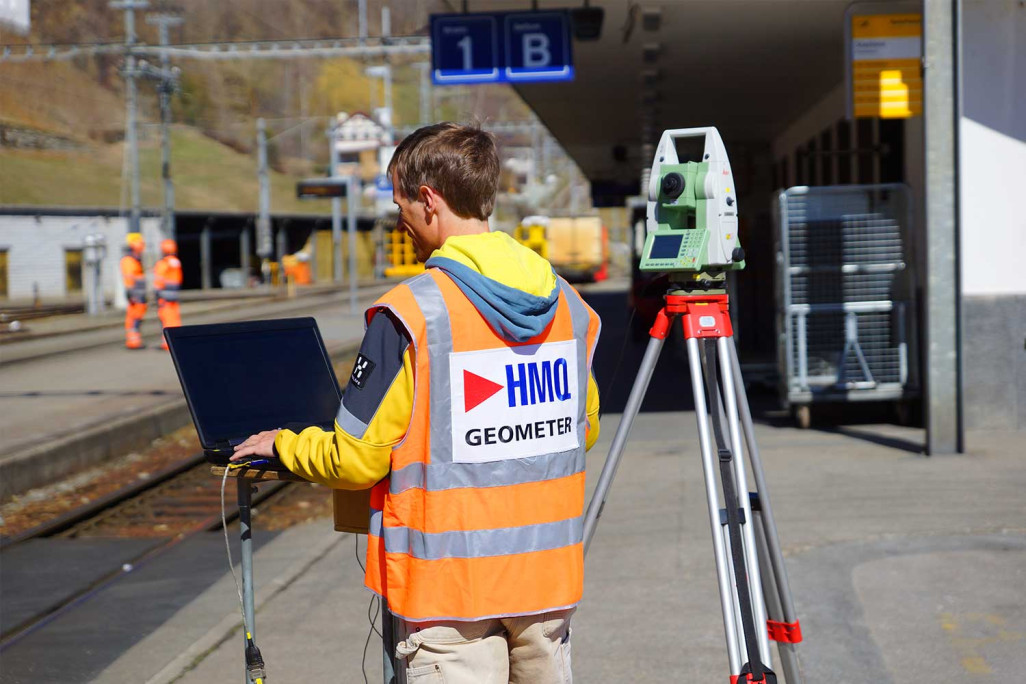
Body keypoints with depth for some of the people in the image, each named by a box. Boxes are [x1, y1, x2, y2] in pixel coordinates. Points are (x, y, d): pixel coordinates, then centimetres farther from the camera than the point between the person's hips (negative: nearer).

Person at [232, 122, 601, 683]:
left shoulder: (410, 314, -16)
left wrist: (281, 444, 9)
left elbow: (357, 460, -10)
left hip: (453, 582, -5)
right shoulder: (567, 302, 3)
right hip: (550, 574, 6)